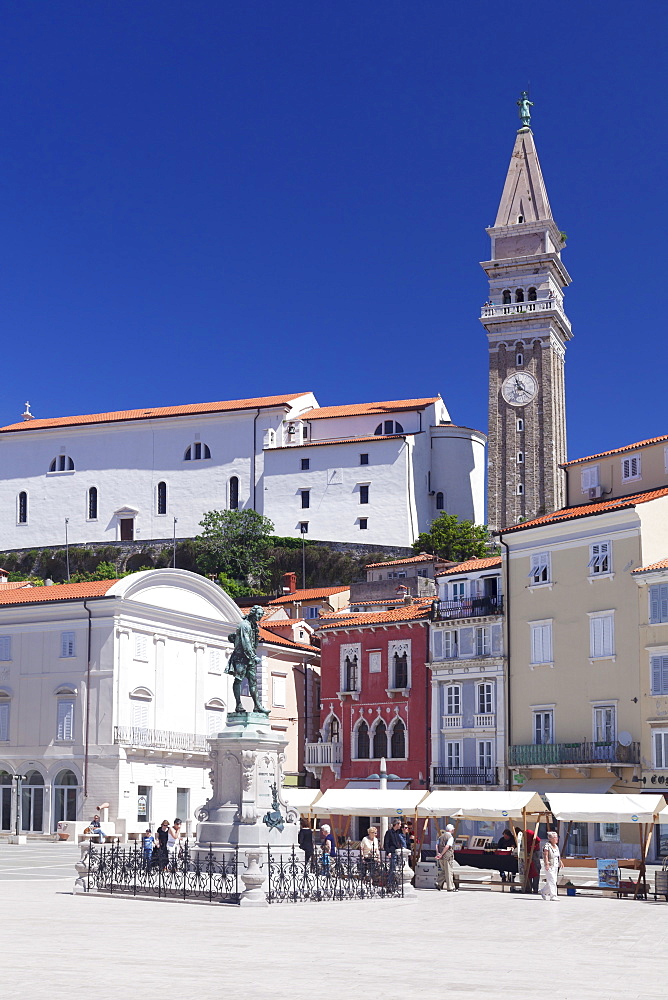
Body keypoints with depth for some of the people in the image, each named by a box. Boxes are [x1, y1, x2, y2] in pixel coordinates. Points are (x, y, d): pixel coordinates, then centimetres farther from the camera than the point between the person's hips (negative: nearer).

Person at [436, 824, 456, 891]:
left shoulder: (441, 837, 15)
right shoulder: (450, 837, -8)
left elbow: (437, 845, 6)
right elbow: (447, 847, -19)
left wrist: (438, 853, -5)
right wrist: (441, 855, -17)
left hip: (441, 858, 7)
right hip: (447, 857, -7)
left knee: (444, 871, 18)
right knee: (449, 872, -1)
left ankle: (438, 883, 5)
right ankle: (450, 888, 3)